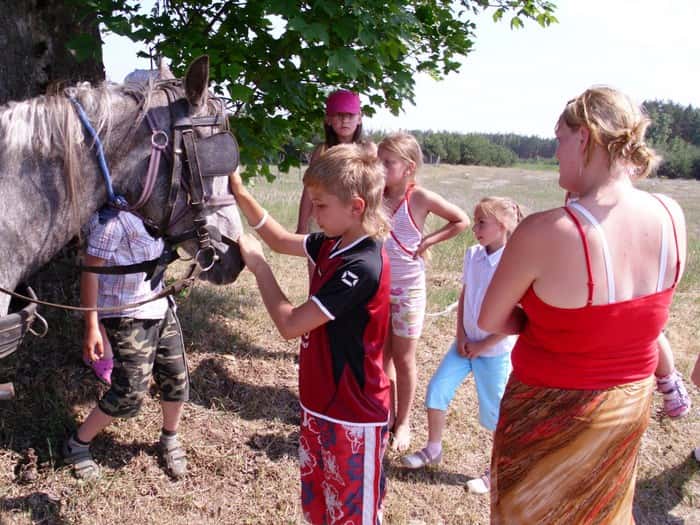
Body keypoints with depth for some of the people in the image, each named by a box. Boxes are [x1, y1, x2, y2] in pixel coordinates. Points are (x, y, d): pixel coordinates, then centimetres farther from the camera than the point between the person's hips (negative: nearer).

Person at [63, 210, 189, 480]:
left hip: (162, 309, 8)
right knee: (130, 392, -7)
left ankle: (170, 440, 34)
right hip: (128, 317, -8)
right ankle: (77, 444, 17)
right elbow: (91, 271, -16)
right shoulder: (112, 218, -19)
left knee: (176, 380, 10)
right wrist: (92, 327, -16)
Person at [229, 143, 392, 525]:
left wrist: (258, 266, -14)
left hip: (353, 417, -9)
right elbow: (281, 241, 15)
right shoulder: (333, 245, -1)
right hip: (321, 404, 9)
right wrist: (240, 194, 4)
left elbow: (290, 325, -25)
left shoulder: (361, 267, -28)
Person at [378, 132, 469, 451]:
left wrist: (427, 242, -8)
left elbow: (462, 221, -2)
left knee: (403, 358, 9)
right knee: (382, 356, 13)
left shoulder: (420, 197, -12)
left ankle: (403, 422, 25)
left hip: (407, 288, -4)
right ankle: (388, 414, 30)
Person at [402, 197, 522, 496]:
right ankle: (433, 450, 26)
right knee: (436, 389, 4)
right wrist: (461, 337, -3)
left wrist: (482, 346, -12)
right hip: (466, 343, 6)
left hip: (495, 351, -6)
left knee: (493, 413, 6)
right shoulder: (473, 255, -2)